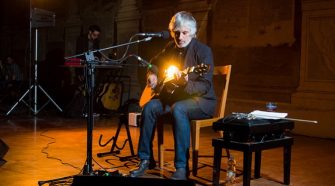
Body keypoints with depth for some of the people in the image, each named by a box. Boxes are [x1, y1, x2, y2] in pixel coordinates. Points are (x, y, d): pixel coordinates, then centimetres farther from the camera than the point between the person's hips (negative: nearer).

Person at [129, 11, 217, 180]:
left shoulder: (203, 51, -14)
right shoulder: (171, 47, 5)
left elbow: (205, 86, -21)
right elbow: (155, 62, 24)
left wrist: (186, 84, -40)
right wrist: (152, 74, 2)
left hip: (202, 100, -6)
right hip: (177, 96, 6)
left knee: (178, 109, -37)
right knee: (149, 107, -20)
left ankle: (182, 168, -33)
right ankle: (146, 159, -9)